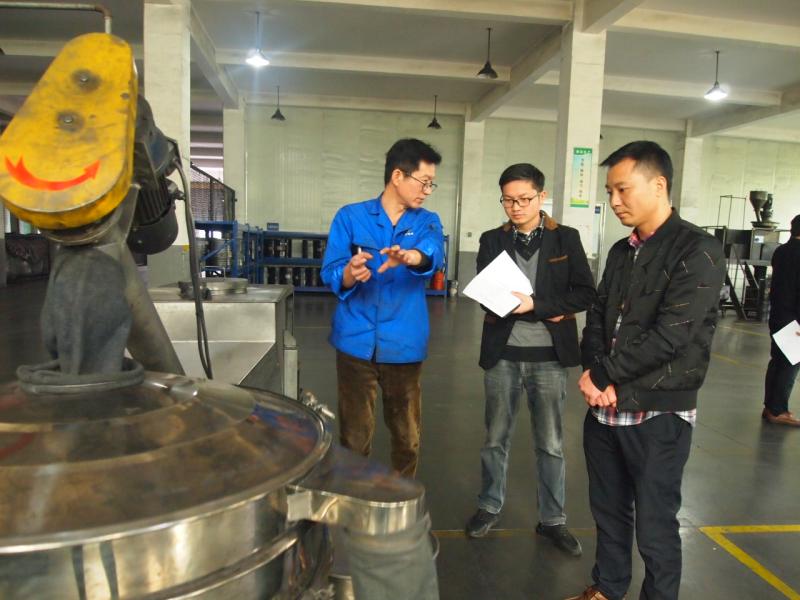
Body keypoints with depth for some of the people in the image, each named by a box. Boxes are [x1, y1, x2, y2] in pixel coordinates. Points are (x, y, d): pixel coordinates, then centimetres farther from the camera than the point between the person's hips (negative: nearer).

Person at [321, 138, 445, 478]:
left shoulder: (427, 222, 5)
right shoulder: (350, 217, 1)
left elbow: (433, 255, -17)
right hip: (356, 341, -1)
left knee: (407, 436, 13)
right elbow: (330, 272, -6)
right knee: (355, 435, 10)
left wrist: (409, 257, -40)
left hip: (404, 344, 2)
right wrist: (349, 275, -29)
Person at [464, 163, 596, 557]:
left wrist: (535, 303, -19)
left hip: (549, 356, -1)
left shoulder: (566, 239, 1)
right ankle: (490, 506, 34)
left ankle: (552, 519, 28)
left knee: (551, 443, 11)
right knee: (496, 437, 14)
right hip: (503, 353, 1)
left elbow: (585, 294, -4)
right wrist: (548, 313, -14)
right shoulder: (492, 240, 4)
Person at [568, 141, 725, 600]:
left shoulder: (699, 251, -12)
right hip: (604, 408, 7)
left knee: (654, 526, 8)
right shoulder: (621, 252, 10)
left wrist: (603, 375, -13)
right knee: (609, 510, 20)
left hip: (659, 415, -6)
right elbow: (597, 318, 8)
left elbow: (670, 335, -21)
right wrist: (597, 377, -10)